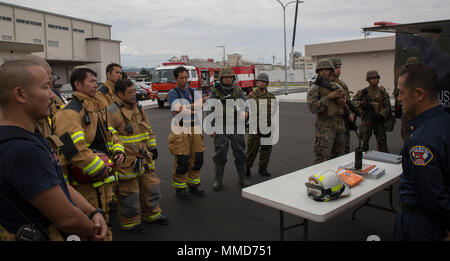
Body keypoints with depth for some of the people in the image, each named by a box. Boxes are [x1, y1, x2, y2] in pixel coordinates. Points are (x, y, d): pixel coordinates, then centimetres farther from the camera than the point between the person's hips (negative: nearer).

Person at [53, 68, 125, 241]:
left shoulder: (97, 109, 16)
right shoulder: (70, 113, -16)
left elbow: (111, 134, 23)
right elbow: (74, 149, -26)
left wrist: (118, 151, 3)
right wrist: (100, 169, -21)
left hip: (105, 177, 9)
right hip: (87, 182, -9)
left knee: (104, 219, 22)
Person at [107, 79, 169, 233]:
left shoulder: (138, 109, 13)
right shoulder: (111, 112, -12)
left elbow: (148, 129, 22)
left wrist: (152, 147, 19)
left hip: (144, 159, 7)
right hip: (126, 162, -7)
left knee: (150, 186, 16)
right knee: (129, 193, 4)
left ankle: (152, 214, 36)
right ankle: (130, 222, 22)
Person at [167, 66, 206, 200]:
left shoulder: (193, 92, 12)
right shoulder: (172, 93, -4)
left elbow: (201, 105, -7)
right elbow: (180, 111, -16)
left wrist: (186, 107, -18)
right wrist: (194, 108, -6)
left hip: (195, 129, 5)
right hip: (181, 130, -5)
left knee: (197, 159, 8)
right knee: (182, 161, -4)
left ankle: (193, 184, 25)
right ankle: (179, 188, 12)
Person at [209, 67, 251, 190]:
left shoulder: (238, 91, 4)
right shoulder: (215, 92, -2)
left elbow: (245, 107, -1)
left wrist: (244, 115, -24)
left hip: (236, 127, 2)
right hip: (220, 127, -2)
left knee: (239, 152, 4)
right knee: (220, 154, -4)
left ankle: (242, 178, 17)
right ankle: (218, 180, 6)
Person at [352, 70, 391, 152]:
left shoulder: (383, 92, 5)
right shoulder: (363, 92, 4)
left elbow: (387, 107, 1)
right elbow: (354, 101, 1)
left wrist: (380, 115, -15)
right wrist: (361, 104, -19)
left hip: (378, 120, 0)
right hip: (366, 120, 0)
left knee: (382, 142, 1)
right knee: (364, 142, 7)